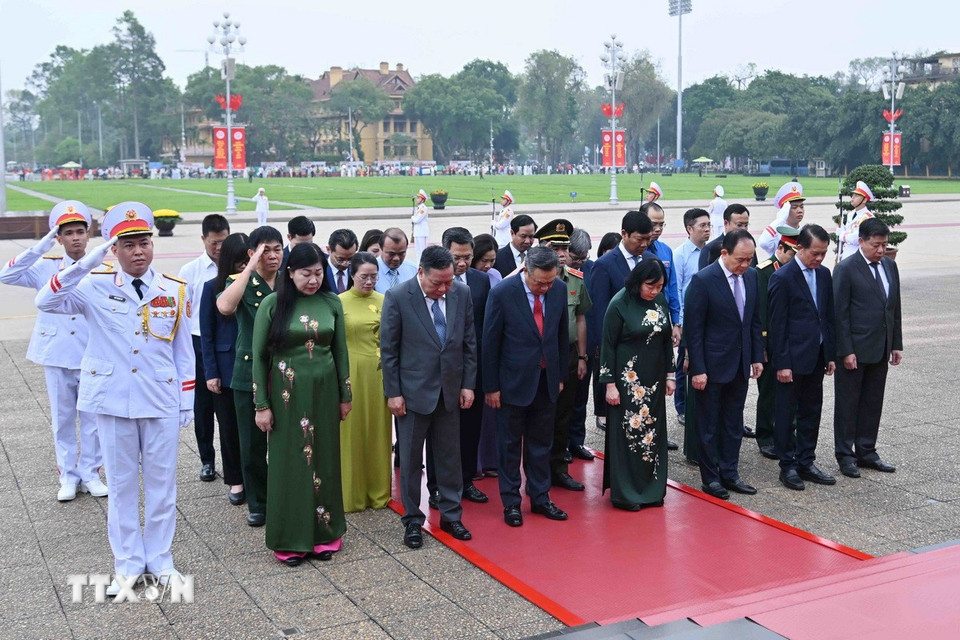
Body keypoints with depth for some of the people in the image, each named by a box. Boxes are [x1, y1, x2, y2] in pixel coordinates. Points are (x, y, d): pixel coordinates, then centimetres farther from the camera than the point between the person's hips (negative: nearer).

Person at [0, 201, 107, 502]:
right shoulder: (46, 268, 1)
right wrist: (41, 246, -14)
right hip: (57, 357, 1)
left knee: (93, 418, 7)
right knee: (62, 419, 10)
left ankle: (90, 473, 22)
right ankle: (68, 476, 22)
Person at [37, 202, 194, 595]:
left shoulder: (175, 291, 1)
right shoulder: (96, 287, -4)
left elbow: (184, 351, 5)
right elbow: (46, 302, -19)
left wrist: (187, 401, 4)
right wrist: (86, 262, -28)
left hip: (162, 402, 1)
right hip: (113, 401, -1)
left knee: (161, 482, 9)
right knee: (121, 483, 10)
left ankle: (160, 558, 24)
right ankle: (127, 562, 23)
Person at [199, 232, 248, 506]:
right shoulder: (213, 287, -1)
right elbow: (207, 333, 1)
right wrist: (210, 372, -3)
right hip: (226, 367, 1)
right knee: (229, 426, 10)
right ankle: (235, 480, 25)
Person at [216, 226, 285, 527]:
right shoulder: (241, 283, -2)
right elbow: (225, 307, -25)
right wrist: (250, 268, -20)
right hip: (249, 374, -1)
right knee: (252, 444, 8)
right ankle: (258, 504, 23)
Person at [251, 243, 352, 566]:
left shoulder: (331, 302, 1)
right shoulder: (273, 304, -8)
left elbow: (340, 351, 8)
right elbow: (259, 356, -5)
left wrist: (345, 395, 9)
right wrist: (261, 405, -7)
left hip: (324, 392, 3)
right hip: (286, 393, -2)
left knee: (323, 460, 10)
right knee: (289, 463, 5)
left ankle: (324, 532, 23)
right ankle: (290, 540, 16)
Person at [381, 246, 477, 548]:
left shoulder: (462, 293, -3)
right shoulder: (397, 297, -13)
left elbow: (469, 342, 5)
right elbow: (388, 350, -8)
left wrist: (468, 384, 3)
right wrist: (393, 393, -9)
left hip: (450, 390, 3)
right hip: (413, 391, -3)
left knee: (450, 456, 12)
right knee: (410, 459, 8)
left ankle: (451, 515, 25)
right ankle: (412, 520, 21)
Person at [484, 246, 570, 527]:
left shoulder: (559, 289, -4)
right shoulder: (502, 293, -16)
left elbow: (562, 334, 8)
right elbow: (490, 342, -10)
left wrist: (561, 375, 10)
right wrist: (491, 387, -8)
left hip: (546, 381, 4)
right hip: (514, 381, -4)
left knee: (541, 443, 14)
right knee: (510, 444, 9)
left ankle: (540, 498, 28)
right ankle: (511, 502, 22)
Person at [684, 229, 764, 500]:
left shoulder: (751, 276, 2)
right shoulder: (703, 280, -16)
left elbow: (755, 320, 11)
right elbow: (693, 329, -15)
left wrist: (757, 357, 7)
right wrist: (698, 369, -16)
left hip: (740, 365, 6)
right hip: (712, 365, -6)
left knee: (734, 424, 15)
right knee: (708, 426, 7)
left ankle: (729, 474, 26)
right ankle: (710, 478, 19)